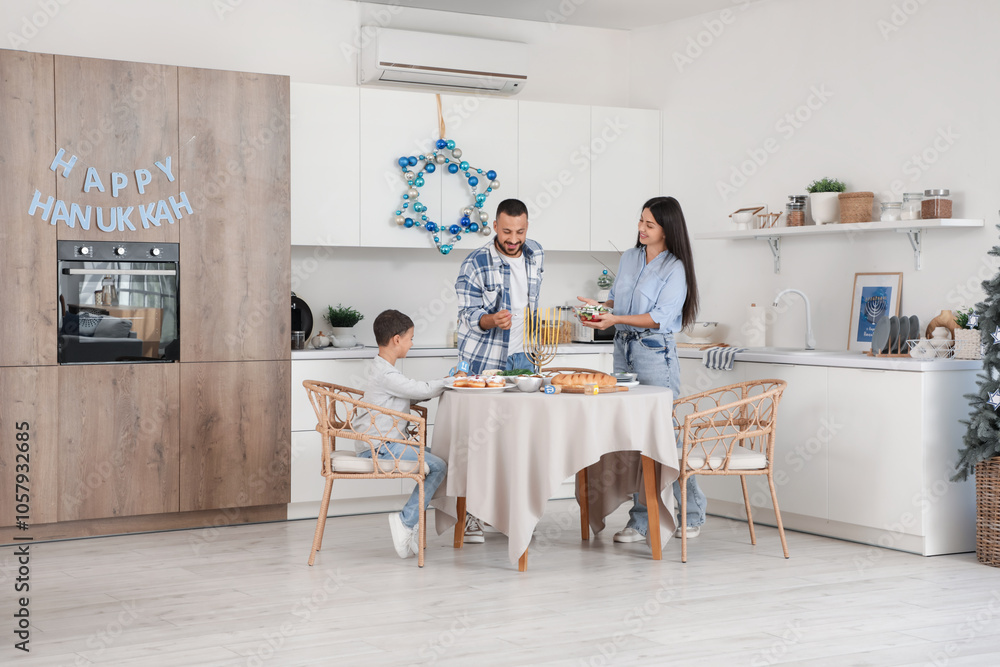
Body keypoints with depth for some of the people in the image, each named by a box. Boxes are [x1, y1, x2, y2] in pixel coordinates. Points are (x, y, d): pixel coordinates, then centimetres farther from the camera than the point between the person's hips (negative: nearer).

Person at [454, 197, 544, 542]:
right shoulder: (475, 264, -15)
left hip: (520, 357, 5)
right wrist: (493, 321, -36)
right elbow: (468, 316, -16)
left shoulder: (536, 255, 2)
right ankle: (471, 514, 2)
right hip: (481, 361, -5)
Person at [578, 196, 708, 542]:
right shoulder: (629, 258, 12)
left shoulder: (675, 268, -8)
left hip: (655, 353, -7)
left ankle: (691, 516, 13)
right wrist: (599, 306, 3)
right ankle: (640, 521, 12)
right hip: (624, 348, 7)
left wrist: (616, 319, -24)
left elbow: (660, 317, -17)